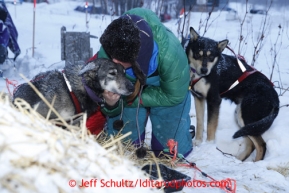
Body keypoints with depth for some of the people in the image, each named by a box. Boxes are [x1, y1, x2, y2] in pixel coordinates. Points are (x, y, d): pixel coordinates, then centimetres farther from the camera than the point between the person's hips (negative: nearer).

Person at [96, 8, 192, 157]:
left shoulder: (171, 56, -42)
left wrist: (129, 98, -28)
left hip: (167, 90, -2)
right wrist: (111, 105, -45)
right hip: (129, 90, 2)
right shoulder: (106, 53, -33)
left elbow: (173, 96, -23)